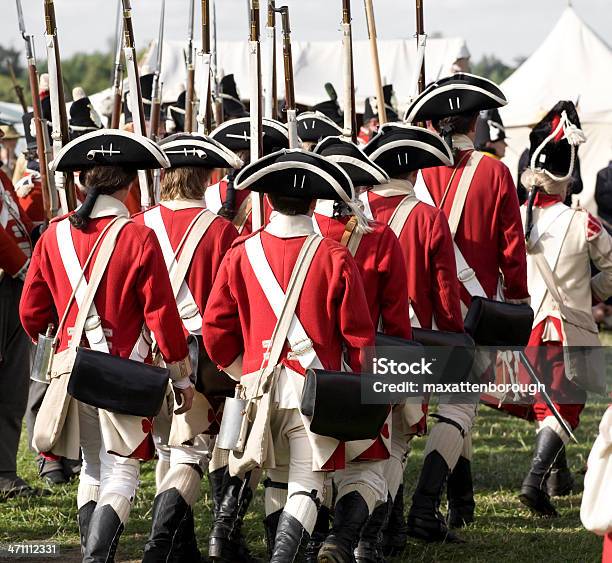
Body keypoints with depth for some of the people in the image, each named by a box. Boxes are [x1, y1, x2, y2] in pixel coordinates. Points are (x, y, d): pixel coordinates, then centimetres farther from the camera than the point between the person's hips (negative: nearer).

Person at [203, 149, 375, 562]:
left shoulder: (242, 254, 0)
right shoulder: (334, 258, -7)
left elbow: (215, 329, 2)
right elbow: (358, 333, -4)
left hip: (259, 383, 3)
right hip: (315, 387, -3)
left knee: (278, 479, 20)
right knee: (306, 485, -3)